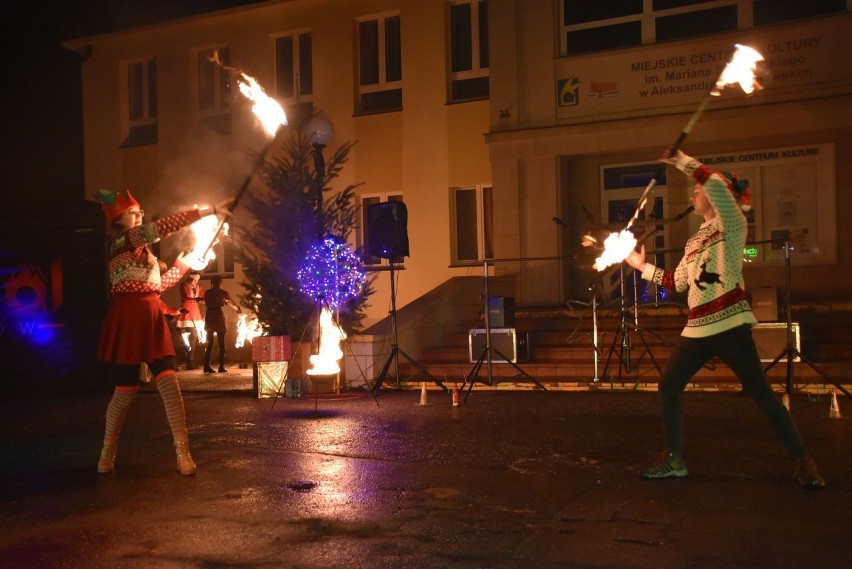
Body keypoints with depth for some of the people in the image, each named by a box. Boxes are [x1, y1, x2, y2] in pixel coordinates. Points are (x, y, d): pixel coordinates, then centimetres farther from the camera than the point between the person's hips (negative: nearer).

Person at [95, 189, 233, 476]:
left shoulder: (142, 249, 21)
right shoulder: (122, 240, -6)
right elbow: (164, 226, -17)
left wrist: (181, 265, 24)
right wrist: (210, 210, -21)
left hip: (153, 319, 7)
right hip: (128, 320, -7)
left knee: (169, 383, -6)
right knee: (126, 390, 3)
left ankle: (183, 452, -8)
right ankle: (108, 451, 24)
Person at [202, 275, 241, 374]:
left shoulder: (207, 293, 7)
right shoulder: (222, 292, -1)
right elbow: (231, 302, 14)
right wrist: (238, 309, 33)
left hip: (209, 317, 4)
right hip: (219, 316, -3)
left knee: (210, 343, 9)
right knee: (221, 343, 3)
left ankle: (207, 366, 3)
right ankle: (221, 366, -2)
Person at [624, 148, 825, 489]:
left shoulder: (732, 224, -2)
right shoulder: (694, 240, 20)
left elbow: (716, 183, -20)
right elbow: (678, 282, 24)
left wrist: (682, 162, -8)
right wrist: (642, 267, 25)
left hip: (728, 324, -8)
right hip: (696, 328, 8)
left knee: (761, 393, -8)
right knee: (668, 387, 6)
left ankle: (803, 462, 4)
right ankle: (673, 460, 17)